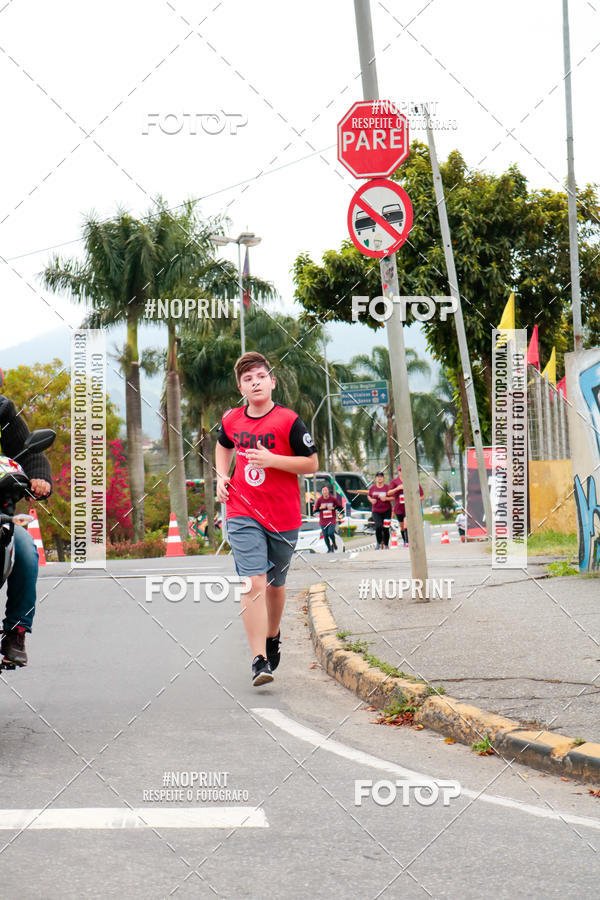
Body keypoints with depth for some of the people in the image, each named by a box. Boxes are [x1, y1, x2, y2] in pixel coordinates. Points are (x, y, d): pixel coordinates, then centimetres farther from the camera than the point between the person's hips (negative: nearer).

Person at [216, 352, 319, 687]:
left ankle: (273, 637, 43)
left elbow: (312, 463, -6)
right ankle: (260, 661, -16)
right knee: (254, 583, -14)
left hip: (284, 517, -1)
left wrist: (272, 460, -18)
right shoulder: (231, 420, 4)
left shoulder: (288, 420, -9)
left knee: (275, 584, 15)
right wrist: (222, 476, 11)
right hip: (243, 514, 1)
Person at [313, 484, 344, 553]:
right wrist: (320, 508, -15)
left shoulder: (333, 498, -5)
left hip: (332, 520, -2)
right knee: (325, 536, 4)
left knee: (330, 533, -19)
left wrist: (333, 508, -11)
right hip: (323, 521, 2)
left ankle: (334, 544, 11)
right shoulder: (319, 499, -2)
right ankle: (329, 549, 23)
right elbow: (314, 510, 2)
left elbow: (341, 506, 4)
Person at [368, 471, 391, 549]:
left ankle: (386, 545, 18)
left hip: (386, 510, 0)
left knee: (385, 528, 0)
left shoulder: (387, 487, -2)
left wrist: (386, 499, -18)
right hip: (376, 511, 0)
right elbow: (368, 496, 19)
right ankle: (379, 543, 1)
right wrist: (371, 500, -2)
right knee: (378, 526, -18)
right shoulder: (372, 488, 4)